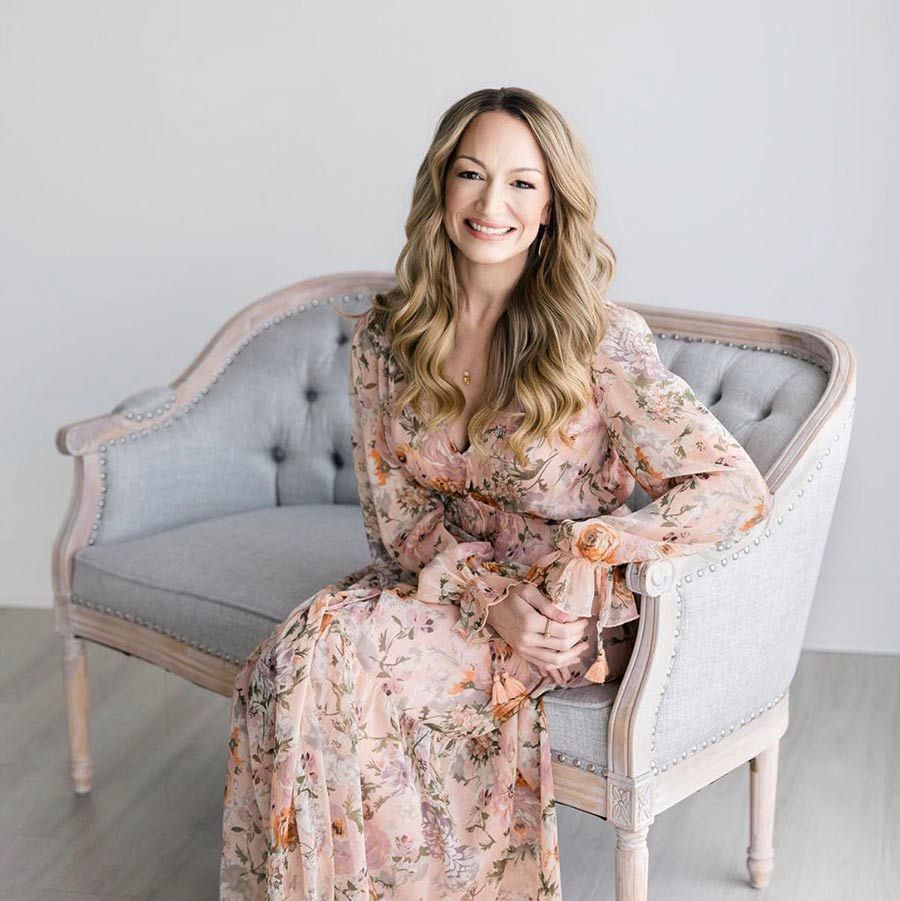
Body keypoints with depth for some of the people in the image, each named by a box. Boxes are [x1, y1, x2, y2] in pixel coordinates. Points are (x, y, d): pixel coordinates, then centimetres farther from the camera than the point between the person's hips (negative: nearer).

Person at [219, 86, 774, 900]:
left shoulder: (601, 340, -16)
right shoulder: (386, 336, -2)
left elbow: (736, 489, -18)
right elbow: (396, 508, 0)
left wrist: (577, 547, -23)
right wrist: (489, 593, -18)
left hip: (567, 616, -4)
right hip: (443, 582, 4)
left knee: (332, 653, -27)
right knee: (304, 644, -28)